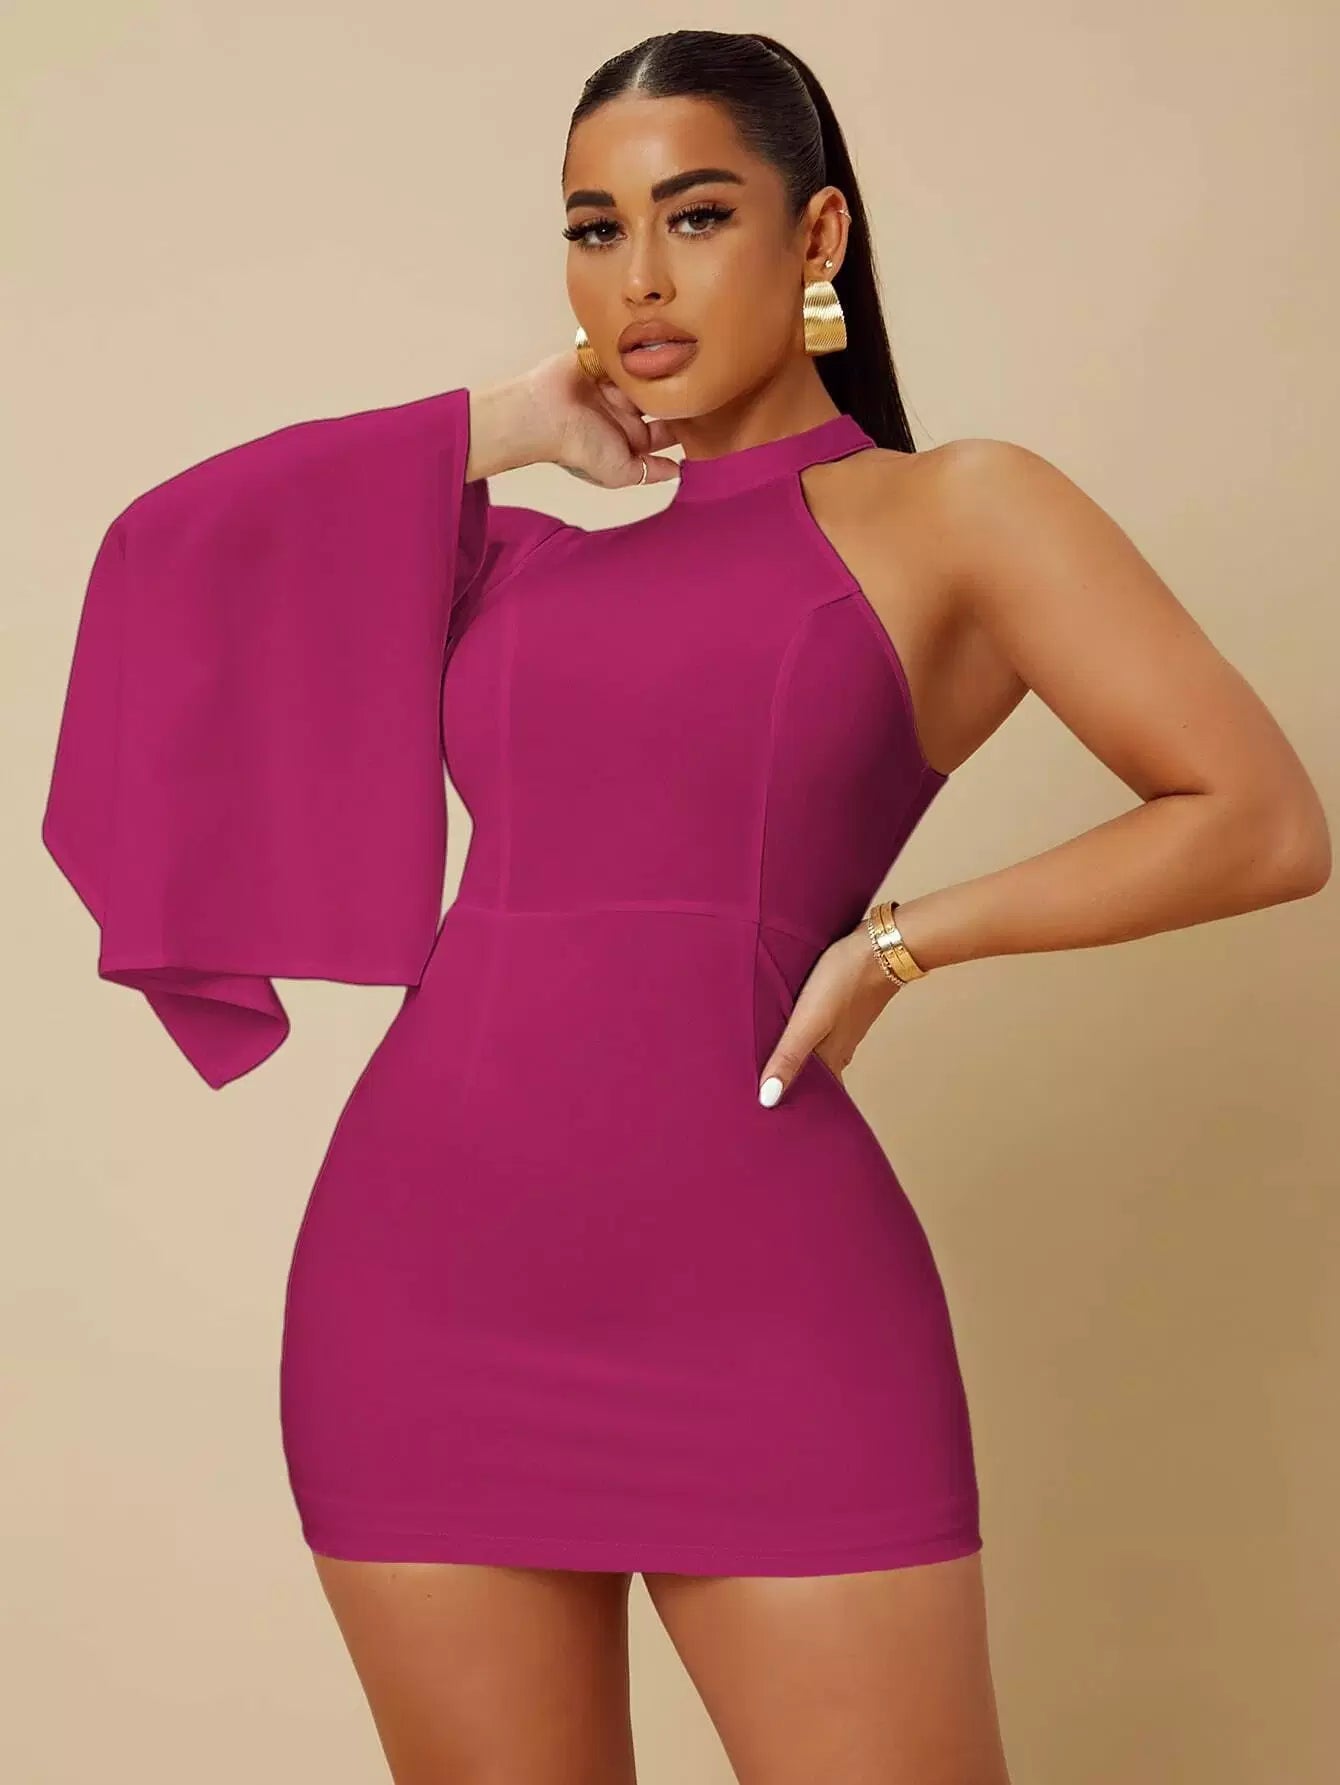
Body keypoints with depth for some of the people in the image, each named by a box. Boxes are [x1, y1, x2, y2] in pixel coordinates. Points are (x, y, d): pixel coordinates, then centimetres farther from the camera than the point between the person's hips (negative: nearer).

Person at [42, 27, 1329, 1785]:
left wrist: (901, 939, -3)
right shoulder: (531, 556, 18)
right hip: (422, 1289, 5)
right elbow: (169, 544, 15)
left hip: (756, 1292, -4)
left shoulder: (953, 512, 6)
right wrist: (496, 424, 15)